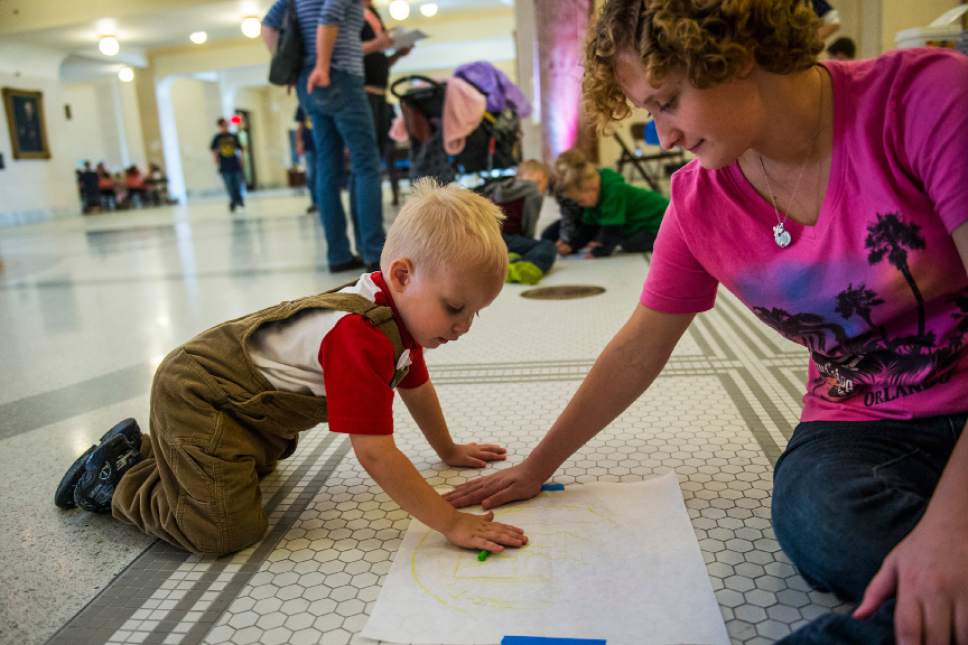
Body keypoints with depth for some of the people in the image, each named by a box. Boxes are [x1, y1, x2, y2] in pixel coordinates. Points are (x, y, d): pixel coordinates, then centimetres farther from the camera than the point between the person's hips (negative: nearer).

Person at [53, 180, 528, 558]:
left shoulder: (400, 313, -4)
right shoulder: (362, 338, -36)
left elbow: (416, 388, 13)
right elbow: (374, 453, -37)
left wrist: (449, 450, 22)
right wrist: (452, 524, -31)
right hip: (195, 395, -10)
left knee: (262, 463, 34)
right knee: (227, 530, -20)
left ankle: (146, 450, 35)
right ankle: (114, 480, 4)